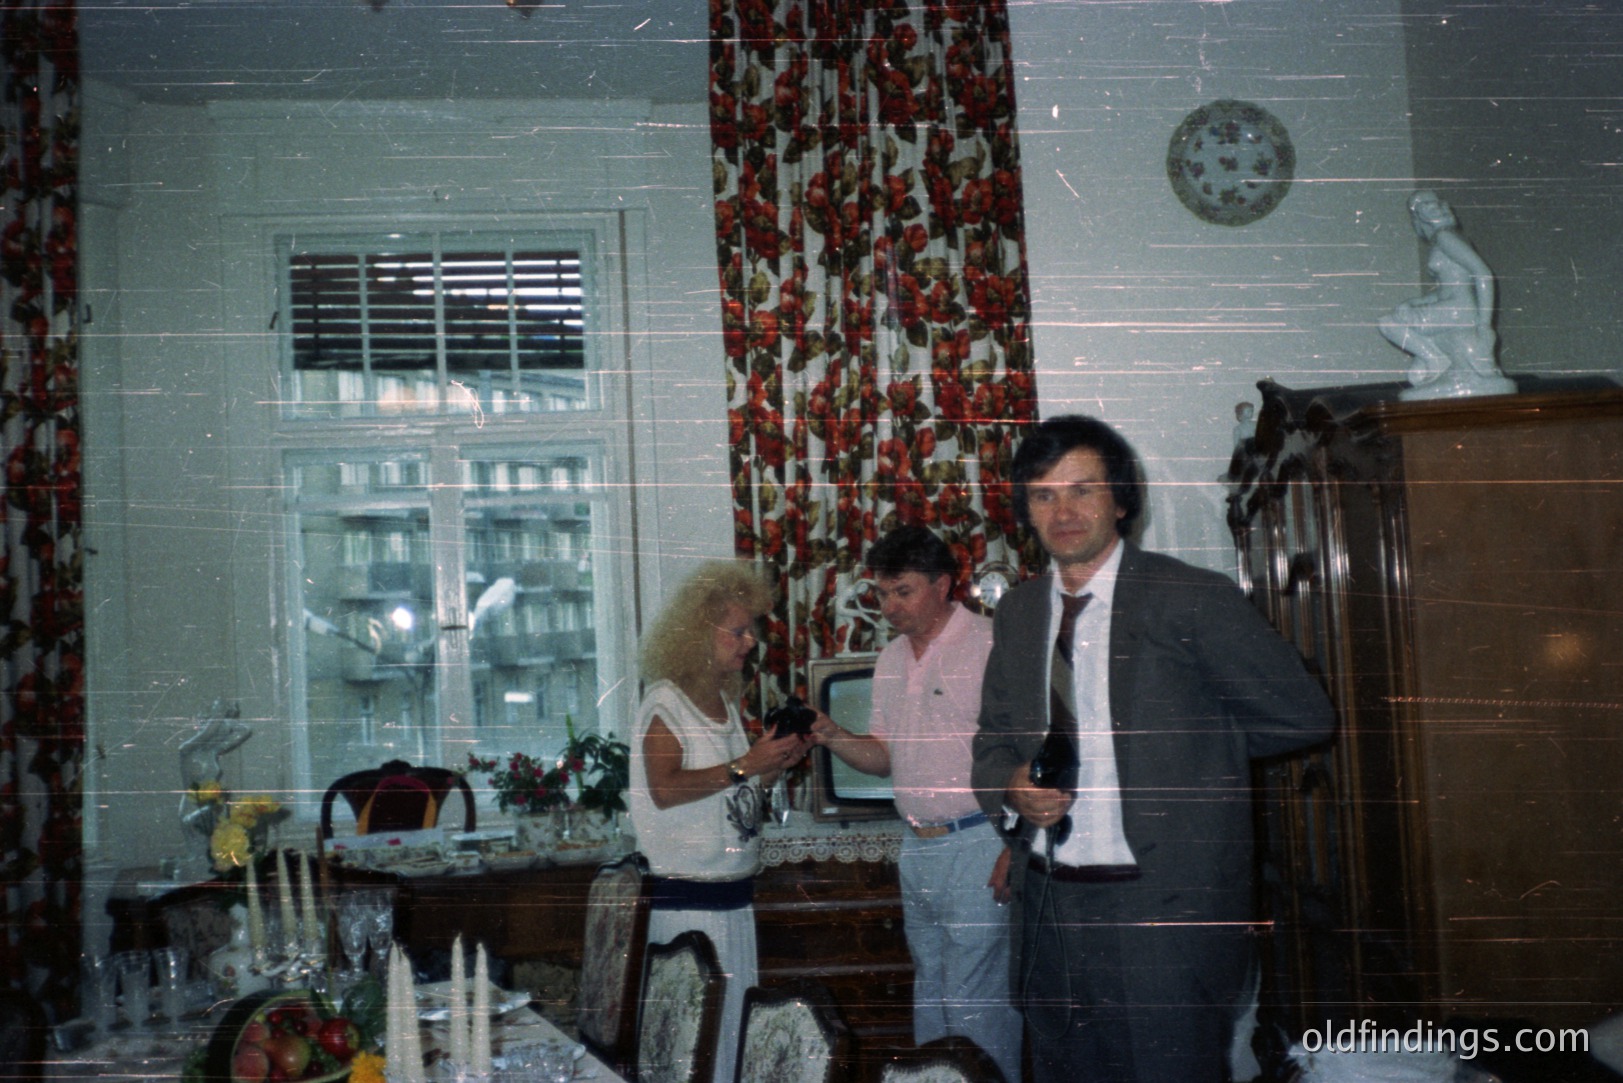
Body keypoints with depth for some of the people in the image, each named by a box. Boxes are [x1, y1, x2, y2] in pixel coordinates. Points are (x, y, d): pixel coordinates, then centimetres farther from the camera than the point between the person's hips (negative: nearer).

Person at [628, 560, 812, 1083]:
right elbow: (664, 789, -21)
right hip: (686, 895, -8)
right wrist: (744, 766, -21)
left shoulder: (726, 701, 14)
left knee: (734, 1020, 10)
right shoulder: (665, 702, -9)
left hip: (734, 889, 8)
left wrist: (778, 762, 6)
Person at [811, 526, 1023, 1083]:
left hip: (978, 847, -7)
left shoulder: (992, 645, -11)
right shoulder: (891, 659, 13)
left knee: (974, 1000, -5)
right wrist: (833, 736, -2)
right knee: (929, 990, 16)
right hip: (916, 846, 8)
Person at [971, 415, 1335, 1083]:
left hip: (1166, 909, -5)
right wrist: (1012, 789, -5)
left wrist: (1195, 740, 2)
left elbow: (1301, 715, -2)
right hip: (1047, 906, 5)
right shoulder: (1016, 613, 9)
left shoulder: (1193, 600, -8)